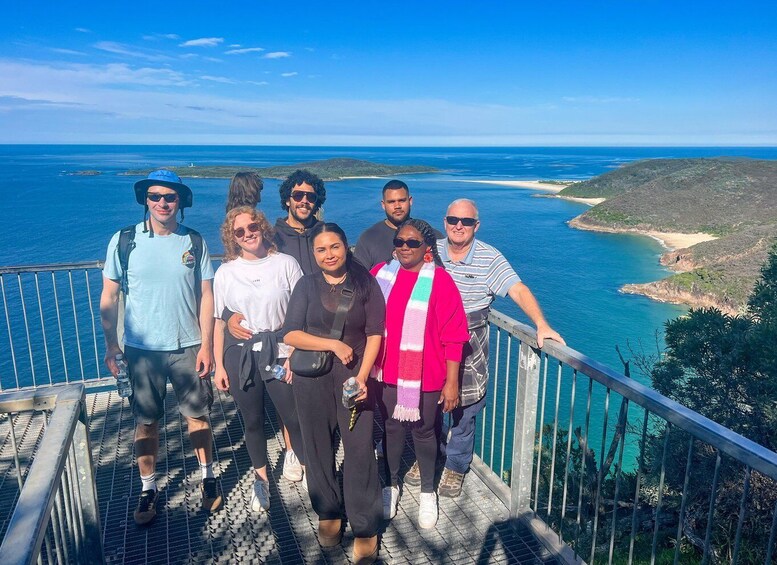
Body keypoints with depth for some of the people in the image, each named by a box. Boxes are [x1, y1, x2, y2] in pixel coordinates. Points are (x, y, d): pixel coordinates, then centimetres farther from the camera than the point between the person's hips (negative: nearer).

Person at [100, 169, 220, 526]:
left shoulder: (194, 242, -2)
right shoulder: (124, 241, -4)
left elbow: (206, 295, -1)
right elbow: (109, 297, 2)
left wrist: (206, 345, -5)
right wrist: (111, 343, -1)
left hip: (188, 347, 0)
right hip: (142, 349, 0)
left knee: (197, 415, 10)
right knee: (146, 421, 10)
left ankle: (208, 477, 31)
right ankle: (148, 489, 28)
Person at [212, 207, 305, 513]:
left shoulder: (286, 264, -3)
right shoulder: (225, 272, 3)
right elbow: (219, 322, 6)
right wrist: (218, 365, 4)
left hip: (278, 353, -2)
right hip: (240, 356, 2)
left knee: (294, 419, 1)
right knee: (253, 421, 14)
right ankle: (261, 480, 33)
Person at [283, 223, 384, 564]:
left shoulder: (365, 283, 0)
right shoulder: (306, 285, 4)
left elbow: (375, 333, -4)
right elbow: (290, 334, -4)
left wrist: (361, 377, -14)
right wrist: (334, 344, -13)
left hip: (353, 375, -2)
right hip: (312, 377, 2)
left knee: (359, 449, -3)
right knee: (319, 448, 11)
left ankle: (365, 528, 11)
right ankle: (328, 513, 31)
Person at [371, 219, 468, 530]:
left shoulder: (440, 281, -11)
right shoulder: (380, 274, -1)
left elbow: (453, 338, -9)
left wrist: (451, 382, -9)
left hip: (424, 375, -3)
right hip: (387, 372, 3)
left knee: (424, 431, 13)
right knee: (391, 428, 17)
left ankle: (427, 492, 34)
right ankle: (391, 484, 38)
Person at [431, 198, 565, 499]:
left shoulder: (489, 258, -8)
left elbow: (519, 290, -17)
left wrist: (541, 325, -29)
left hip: (469, 350, -2)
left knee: (464, 411, 10)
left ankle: (455, 468, 32)